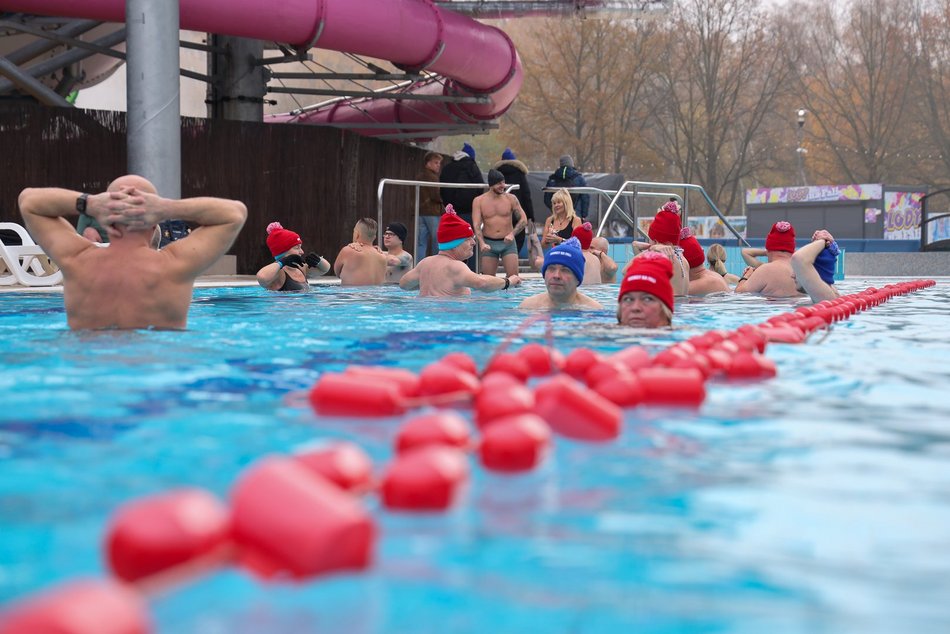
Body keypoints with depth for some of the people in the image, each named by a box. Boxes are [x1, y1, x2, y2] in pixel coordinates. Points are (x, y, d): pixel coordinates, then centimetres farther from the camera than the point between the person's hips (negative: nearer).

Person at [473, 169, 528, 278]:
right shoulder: (479, 201, -2)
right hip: (488, 243, 0)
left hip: (507, 242, 0)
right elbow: (476, 225, -8)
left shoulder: (511, 198, 1)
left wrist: (512, 234, -13)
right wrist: (482, 243, -24)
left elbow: (523, 220, 3)